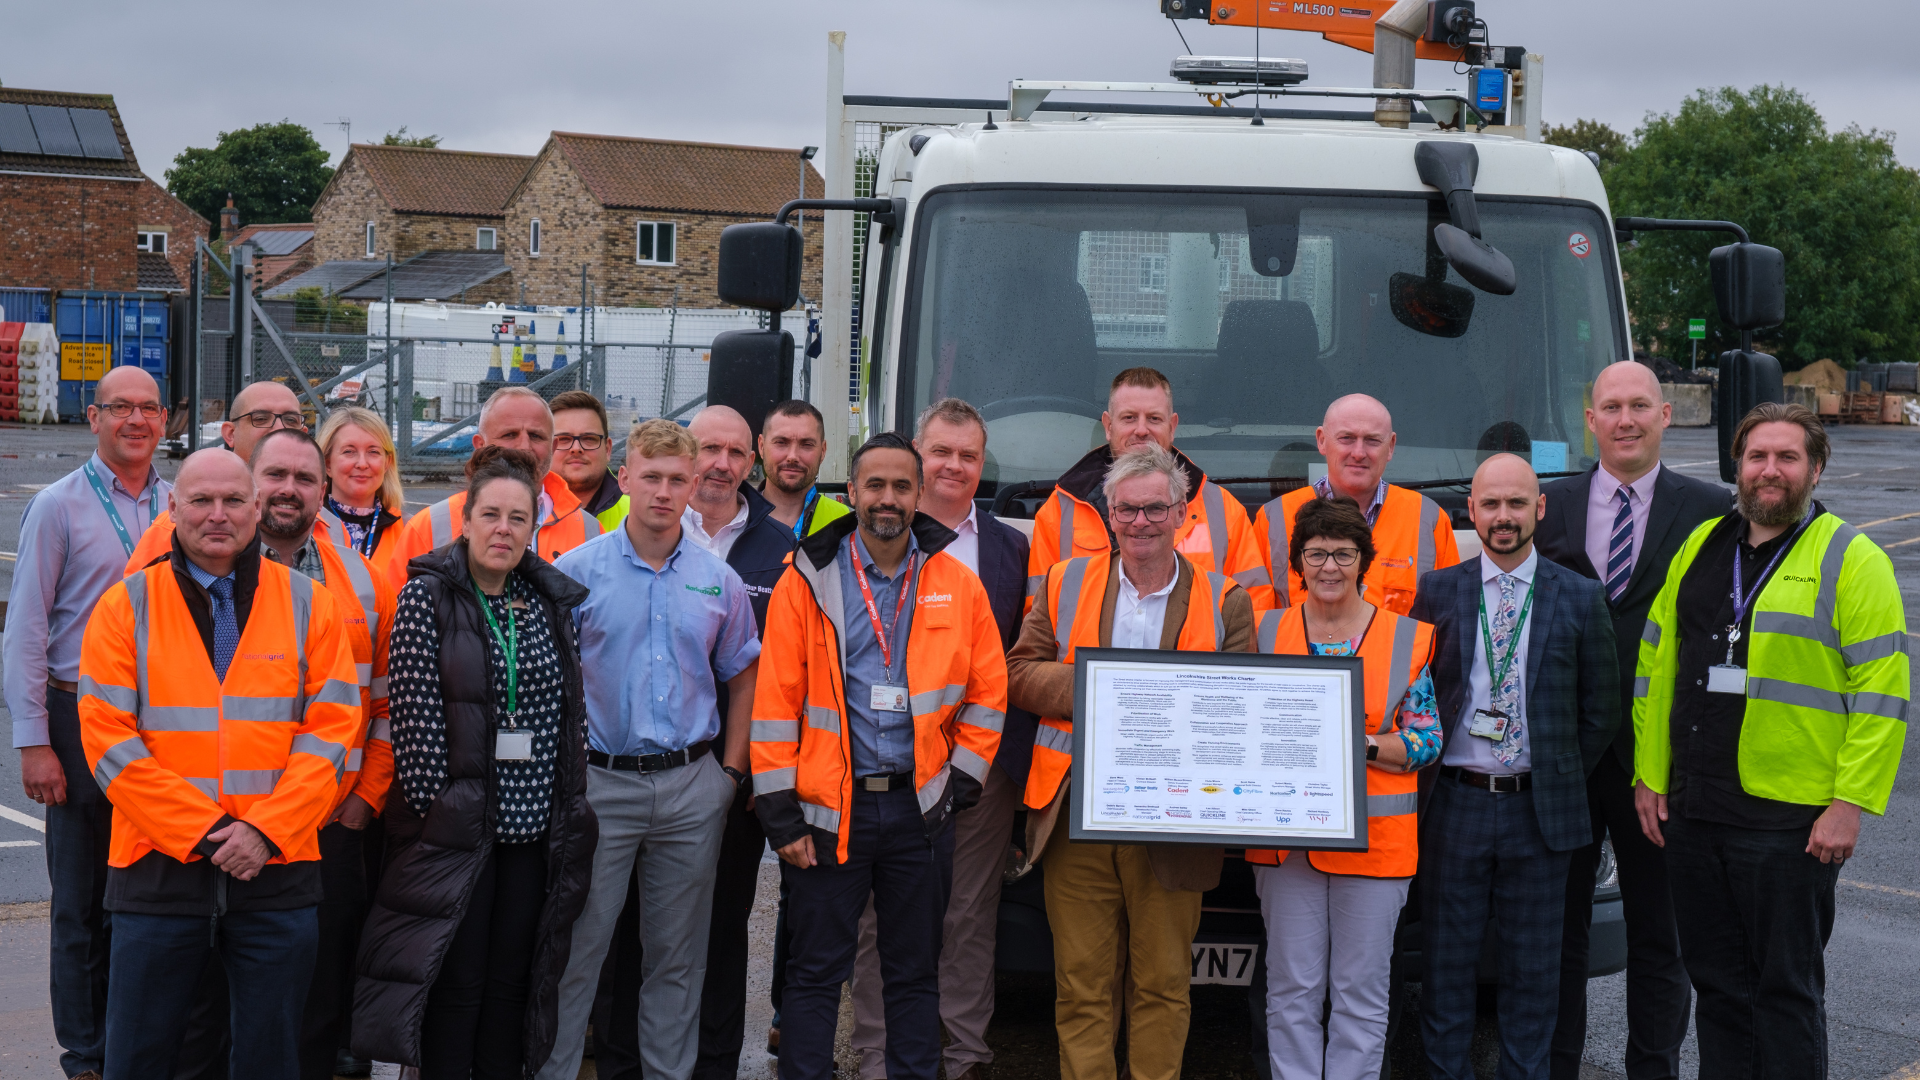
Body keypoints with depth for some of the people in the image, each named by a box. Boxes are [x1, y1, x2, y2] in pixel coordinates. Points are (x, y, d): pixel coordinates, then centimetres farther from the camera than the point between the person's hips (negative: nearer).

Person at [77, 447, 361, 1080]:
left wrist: (266, 830, -12)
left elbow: (332, 726, 0)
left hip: (277, 868, 1)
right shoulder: (126, 607, 2)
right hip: (158, 864, -1)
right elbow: (108, 738, -4)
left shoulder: (308, 604, 5)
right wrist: (204, 833, -12)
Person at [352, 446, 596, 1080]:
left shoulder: (553, 600, 8)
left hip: (534, 830, 4)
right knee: (456, 987, 1)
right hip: (456, 829, -4)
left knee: (512, 985, 11)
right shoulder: (427, 596, -5)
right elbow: (414, 715, -9)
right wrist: (432, 807, -12)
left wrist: (570, 804, 7)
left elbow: (572, 714, 11)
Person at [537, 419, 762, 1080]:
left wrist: (731, 770, 7)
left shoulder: (719, 579, 5)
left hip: (693, 789, 3)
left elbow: (742, 677, 14)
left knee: (678, 955, 11)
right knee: (576, 950, 1)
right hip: (601, 784, -2)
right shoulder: (577, 571, -3)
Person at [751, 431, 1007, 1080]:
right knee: (815, 973, 5)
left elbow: (988, 693, 8)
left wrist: (960, 782, 1)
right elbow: (775, 701, -3)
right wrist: (781, 813, -7)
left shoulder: (959, 586, 4)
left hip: (920, 807, 2)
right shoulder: (808, 581, -2)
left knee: (915, 973, 12)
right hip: (829, 807, -2)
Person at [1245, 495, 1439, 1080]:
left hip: (1375, 837, -1)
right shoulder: (1266, 632, 7)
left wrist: (1362, 746, -15)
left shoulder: (1407, 638, 3)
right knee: (1291, 990, 4)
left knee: (1361, 993, 3)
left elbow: (1428, 740, 0)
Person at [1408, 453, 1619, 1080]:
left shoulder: (1580, 598, 2)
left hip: (1539, 809, 0)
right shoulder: (1436, 592, 2)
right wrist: (1426, 772, 0)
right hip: (1453, 801, 0)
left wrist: (1559, 781, 4)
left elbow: (1601, 711, 7)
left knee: (1532, 964, 7)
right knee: (1447, 958, 7)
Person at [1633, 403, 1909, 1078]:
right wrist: (1649, 775, 9)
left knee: (1786, 988, 5)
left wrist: (1850, 804, -14)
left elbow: (1883, 692, -9)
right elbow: (1655, 665, 14)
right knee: (1716, 982, 14)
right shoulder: (1699, 548, 11)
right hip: (1690, 812, 5)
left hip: (1792, 820, -5)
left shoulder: (1852, 560, -5)